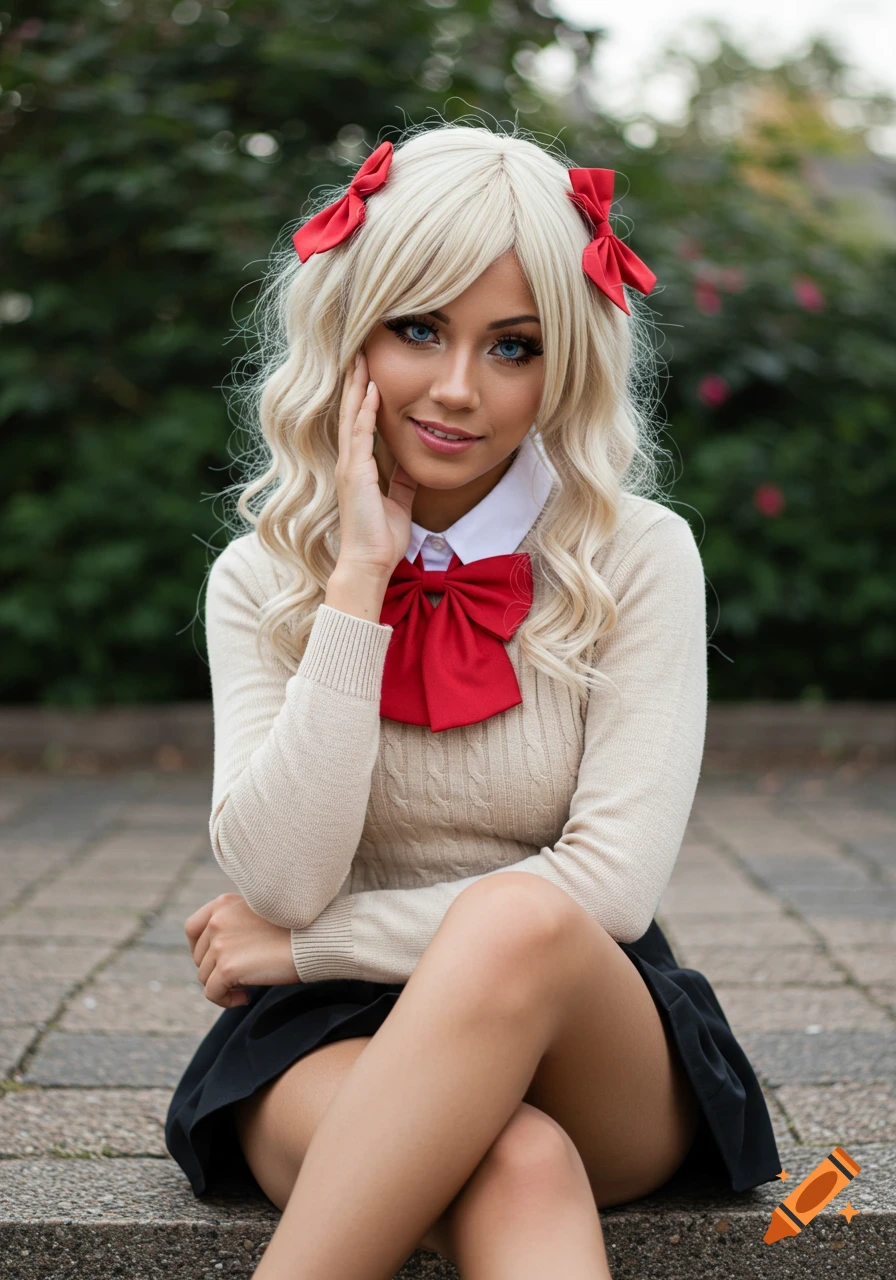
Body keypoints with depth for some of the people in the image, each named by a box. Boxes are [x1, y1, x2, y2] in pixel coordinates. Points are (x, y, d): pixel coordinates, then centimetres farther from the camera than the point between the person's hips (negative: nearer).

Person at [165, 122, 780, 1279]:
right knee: (516, 1167, -36)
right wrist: (358, 584, -14)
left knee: (519, 919, -36)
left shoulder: (638, 558, -2)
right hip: (344, 1047, 0)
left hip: (598, 1050, 0)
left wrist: (306, 943, -8)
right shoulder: (261, 578, 3)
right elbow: (279, 881, -10)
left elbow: (610, 882, -11)